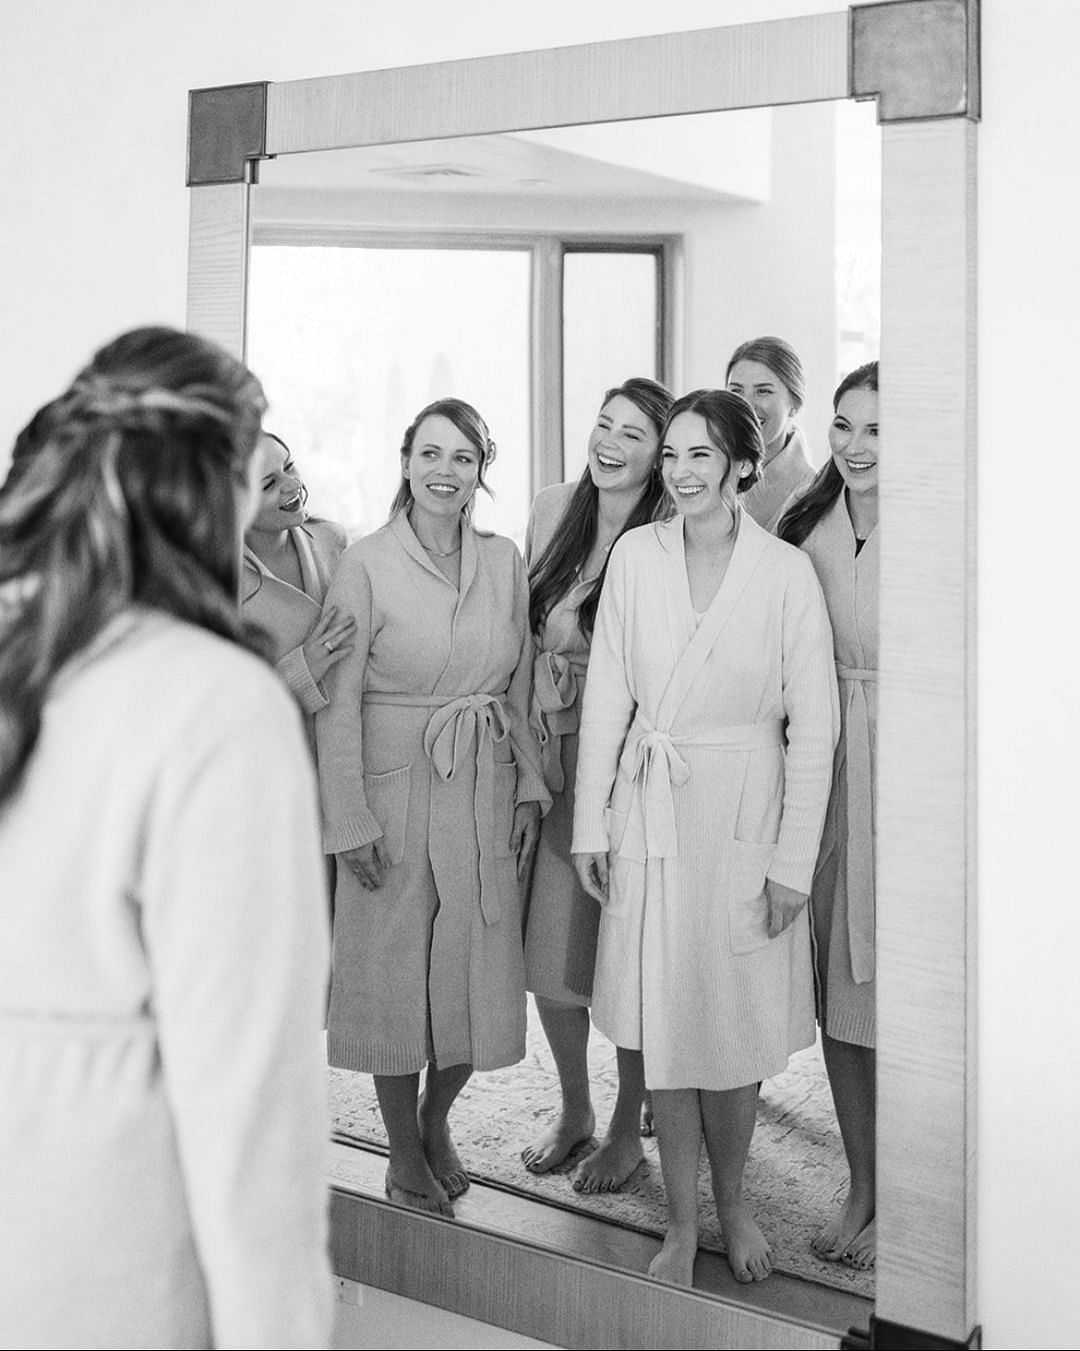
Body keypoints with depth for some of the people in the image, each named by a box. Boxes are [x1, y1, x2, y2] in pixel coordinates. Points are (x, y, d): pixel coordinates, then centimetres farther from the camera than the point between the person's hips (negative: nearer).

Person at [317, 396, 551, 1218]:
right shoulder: (366, 566, -9)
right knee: (395, 971, 6)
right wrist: (351, 820, -12)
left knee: (481, 967, 8)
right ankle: (404, 1152, 25)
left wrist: (529, 788, 6)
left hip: (487, 790, 4)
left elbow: (521, 686, 10)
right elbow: (339, 702, -9)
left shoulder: (505, 562, 3)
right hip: (396, 787, -3)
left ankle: (436, 1124, 33)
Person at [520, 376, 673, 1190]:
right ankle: (574, 1108, 32)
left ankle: (628, 1128, 26)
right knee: (547, 950, 9)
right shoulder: (553, 512, 4)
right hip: (557, 751, 5)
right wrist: (535, 737, 6)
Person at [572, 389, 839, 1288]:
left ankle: (731, 1202, 32)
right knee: (664, 1026, 8)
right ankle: (682, 1225, 24)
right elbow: (607, 697, 4)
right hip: (650, 812, 2)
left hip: (743, 811, -2)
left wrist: (794, 860, -7)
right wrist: (591, 823, 3)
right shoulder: (635, 555, 0)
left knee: (734, 1028, 6)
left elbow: (813, 725, -5)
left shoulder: (786, 572, -7)